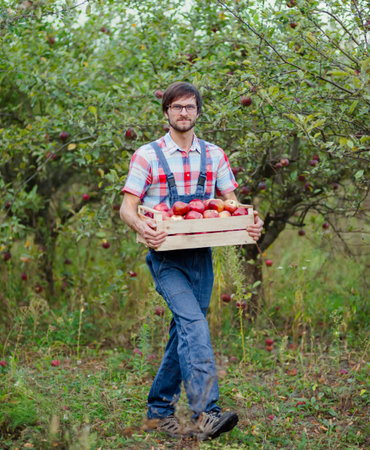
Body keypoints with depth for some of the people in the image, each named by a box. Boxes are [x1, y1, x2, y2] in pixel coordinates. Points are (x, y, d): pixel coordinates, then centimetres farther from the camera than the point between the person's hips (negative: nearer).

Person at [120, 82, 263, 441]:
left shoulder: (214, 155, 12)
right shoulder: (147, 156, 1)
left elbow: (231, 201, 15)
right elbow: (127, 207, -3)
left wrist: (250, 222, -7)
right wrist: (141, 226, -26)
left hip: (201, 256, 5)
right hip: (166, 257, -5)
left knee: (185, 333, 9)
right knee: (193, 323, -23)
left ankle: (160, 409, 24)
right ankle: (205, 413, -28)